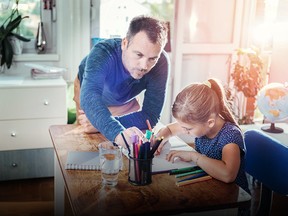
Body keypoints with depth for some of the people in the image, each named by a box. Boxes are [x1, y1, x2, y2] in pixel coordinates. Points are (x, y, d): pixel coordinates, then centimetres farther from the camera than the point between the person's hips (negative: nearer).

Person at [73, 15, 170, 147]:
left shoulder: (161, 63, -36)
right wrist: (117, 133, -79)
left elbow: (150, 115, -34)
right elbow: (89, 98, -60)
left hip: (126, 101, 2)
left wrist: (101, 123, -44)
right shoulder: (102, 53, -44)